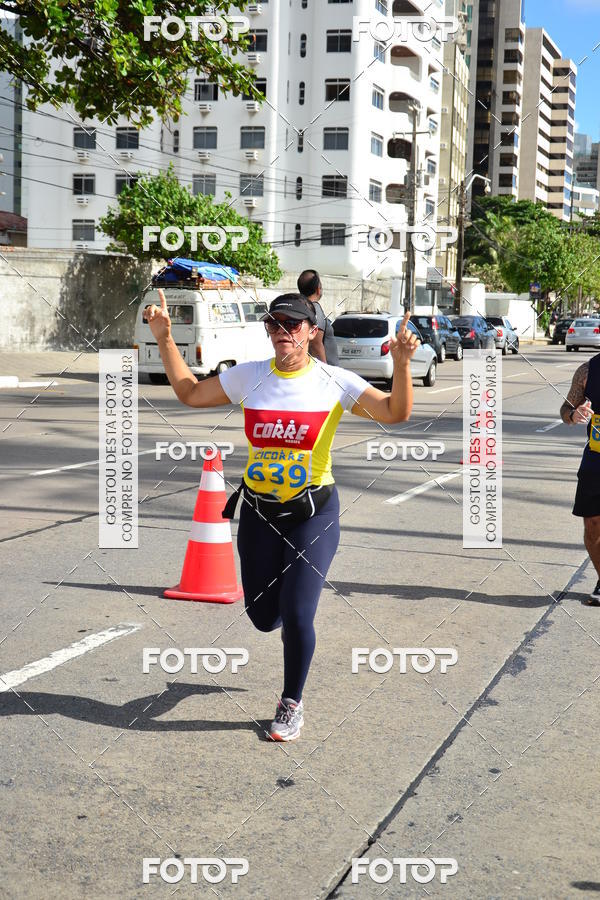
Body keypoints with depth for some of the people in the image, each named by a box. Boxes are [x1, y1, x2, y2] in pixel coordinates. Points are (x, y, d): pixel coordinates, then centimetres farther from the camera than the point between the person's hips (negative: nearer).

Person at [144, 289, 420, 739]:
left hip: (314, 511, -3)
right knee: (263, 616, 10)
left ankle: (292, 704, 17)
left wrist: (402, 363, -30)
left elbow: (395, 413, -14)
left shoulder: (334, 381, -9)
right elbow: (190, 392, 9)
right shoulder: (249, 376, 0)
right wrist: (165, 339, 1)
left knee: (296, 615, -8)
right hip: (259, 510, 3)